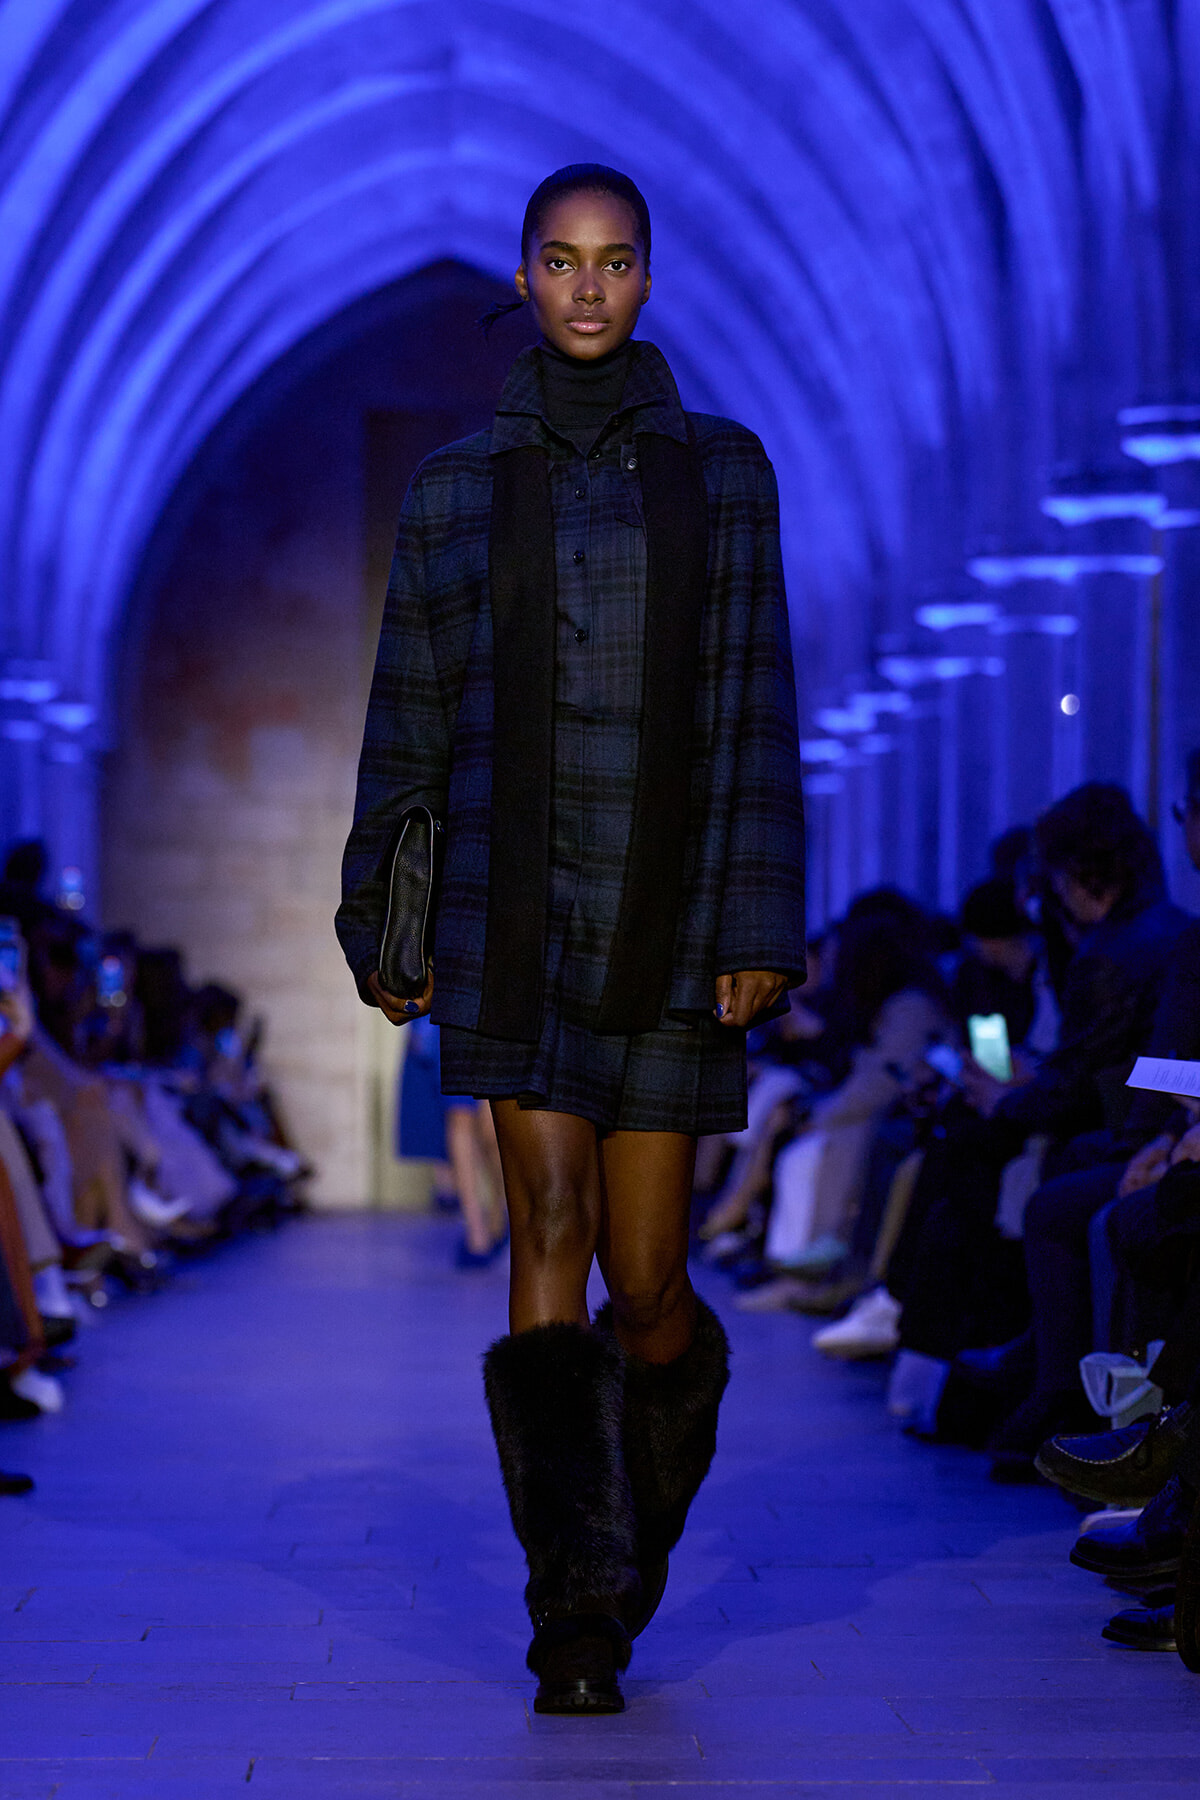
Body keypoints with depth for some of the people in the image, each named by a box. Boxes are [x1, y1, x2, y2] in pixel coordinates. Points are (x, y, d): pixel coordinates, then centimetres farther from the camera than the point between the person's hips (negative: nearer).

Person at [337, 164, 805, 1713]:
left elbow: (756, 712, 2)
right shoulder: (458, 485, 8)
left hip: (670, 916, 0)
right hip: (515, 908, 0)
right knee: (549, 1236, -13)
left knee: (647, 1280, 2)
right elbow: (408, 717, 13)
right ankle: (579, 1615, -11)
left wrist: (762, 922, -6)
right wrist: (375, 921, 12)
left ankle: (649, 1500, 33)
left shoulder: (721, 472, 7)